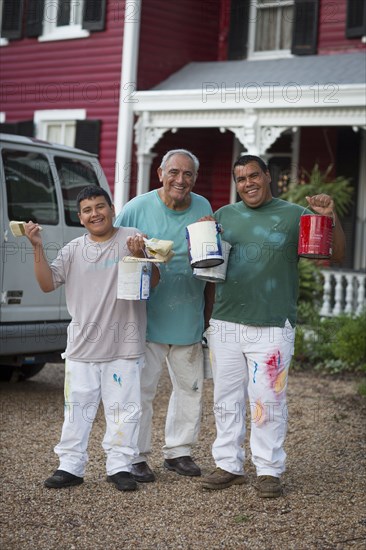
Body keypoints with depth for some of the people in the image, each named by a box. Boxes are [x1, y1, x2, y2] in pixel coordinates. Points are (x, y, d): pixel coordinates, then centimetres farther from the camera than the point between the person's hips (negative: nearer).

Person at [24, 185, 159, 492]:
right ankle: (70, 467, 17)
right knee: (77, 409, 9)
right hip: (82, 348, 3)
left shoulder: (132, 239, -2)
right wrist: (38, 248, -7)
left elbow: (153, 282, -4)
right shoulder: (74, 250, 7)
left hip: (124, 347, -3)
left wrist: (140, 256, -22)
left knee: (123, 408, 6)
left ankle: (120, 466, 16)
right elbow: (48, 283, 2)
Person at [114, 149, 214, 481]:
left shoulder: (203, 208, 5)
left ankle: (178, 451, 27)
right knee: (141, 388, -2)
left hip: (189, 318, 4)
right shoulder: (138, 208, -6)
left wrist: (209, 312, 11)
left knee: (190, 386, 12)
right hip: (147, 317, -4)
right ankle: (136, 457, 9)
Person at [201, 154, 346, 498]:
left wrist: (330, 218, -18)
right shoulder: (224, 215, 13)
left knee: (268, 401, 0)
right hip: (224, 324, 4)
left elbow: (335, 256, -1)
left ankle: (268, 470, 11)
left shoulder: (294, 216, 2)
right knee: (226, 400, 9)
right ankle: (228, 465, 20)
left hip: (272, 327, -4)